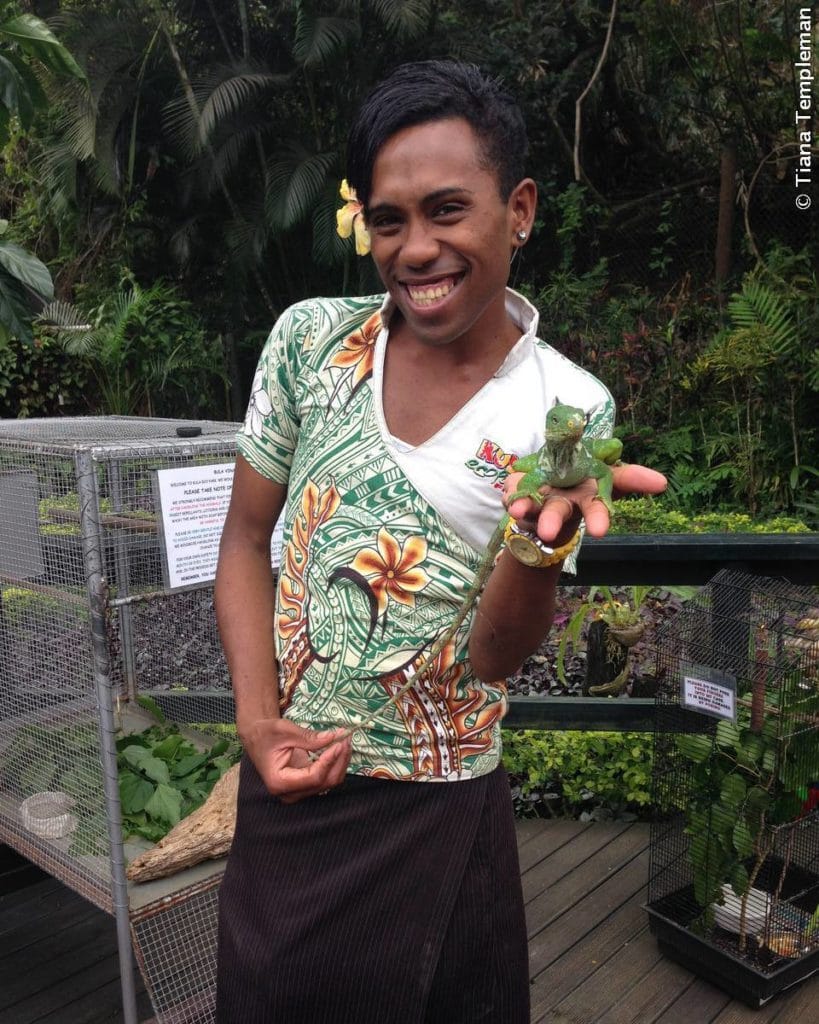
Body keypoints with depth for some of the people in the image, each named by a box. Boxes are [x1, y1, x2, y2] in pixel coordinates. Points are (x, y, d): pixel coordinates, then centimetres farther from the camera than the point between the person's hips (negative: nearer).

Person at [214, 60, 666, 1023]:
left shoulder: (569, 409, -11)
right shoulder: (311, 337, -6)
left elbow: (493, 654, -12)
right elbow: (246, 535, 2)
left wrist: (545, 538, -33)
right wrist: (257, 718, -10)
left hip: (436, 818, -1)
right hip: (287, 781, 2)